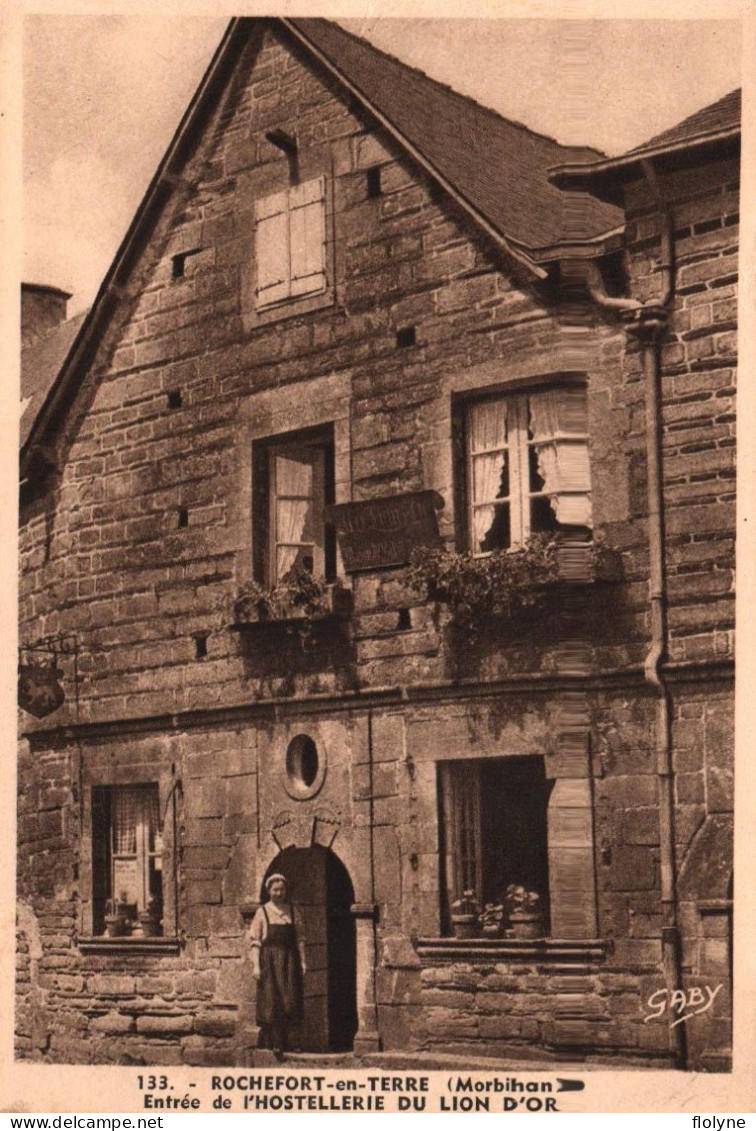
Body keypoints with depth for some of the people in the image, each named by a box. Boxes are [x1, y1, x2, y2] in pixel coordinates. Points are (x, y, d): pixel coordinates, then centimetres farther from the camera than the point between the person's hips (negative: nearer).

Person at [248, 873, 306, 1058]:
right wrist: (256, 965, -9)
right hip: (269, 961, -2)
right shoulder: (262, 912, 2)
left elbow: (300, 939, 11)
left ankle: (281, 1043, 6)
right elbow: (255, 940, -1)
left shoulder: (292, 911, 10)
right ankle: (268, 1043, 2)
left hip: (289, 961, 3)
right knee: (270, 1002, -5)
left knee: (289, 1001, -2)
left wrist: (302, 961, 2)